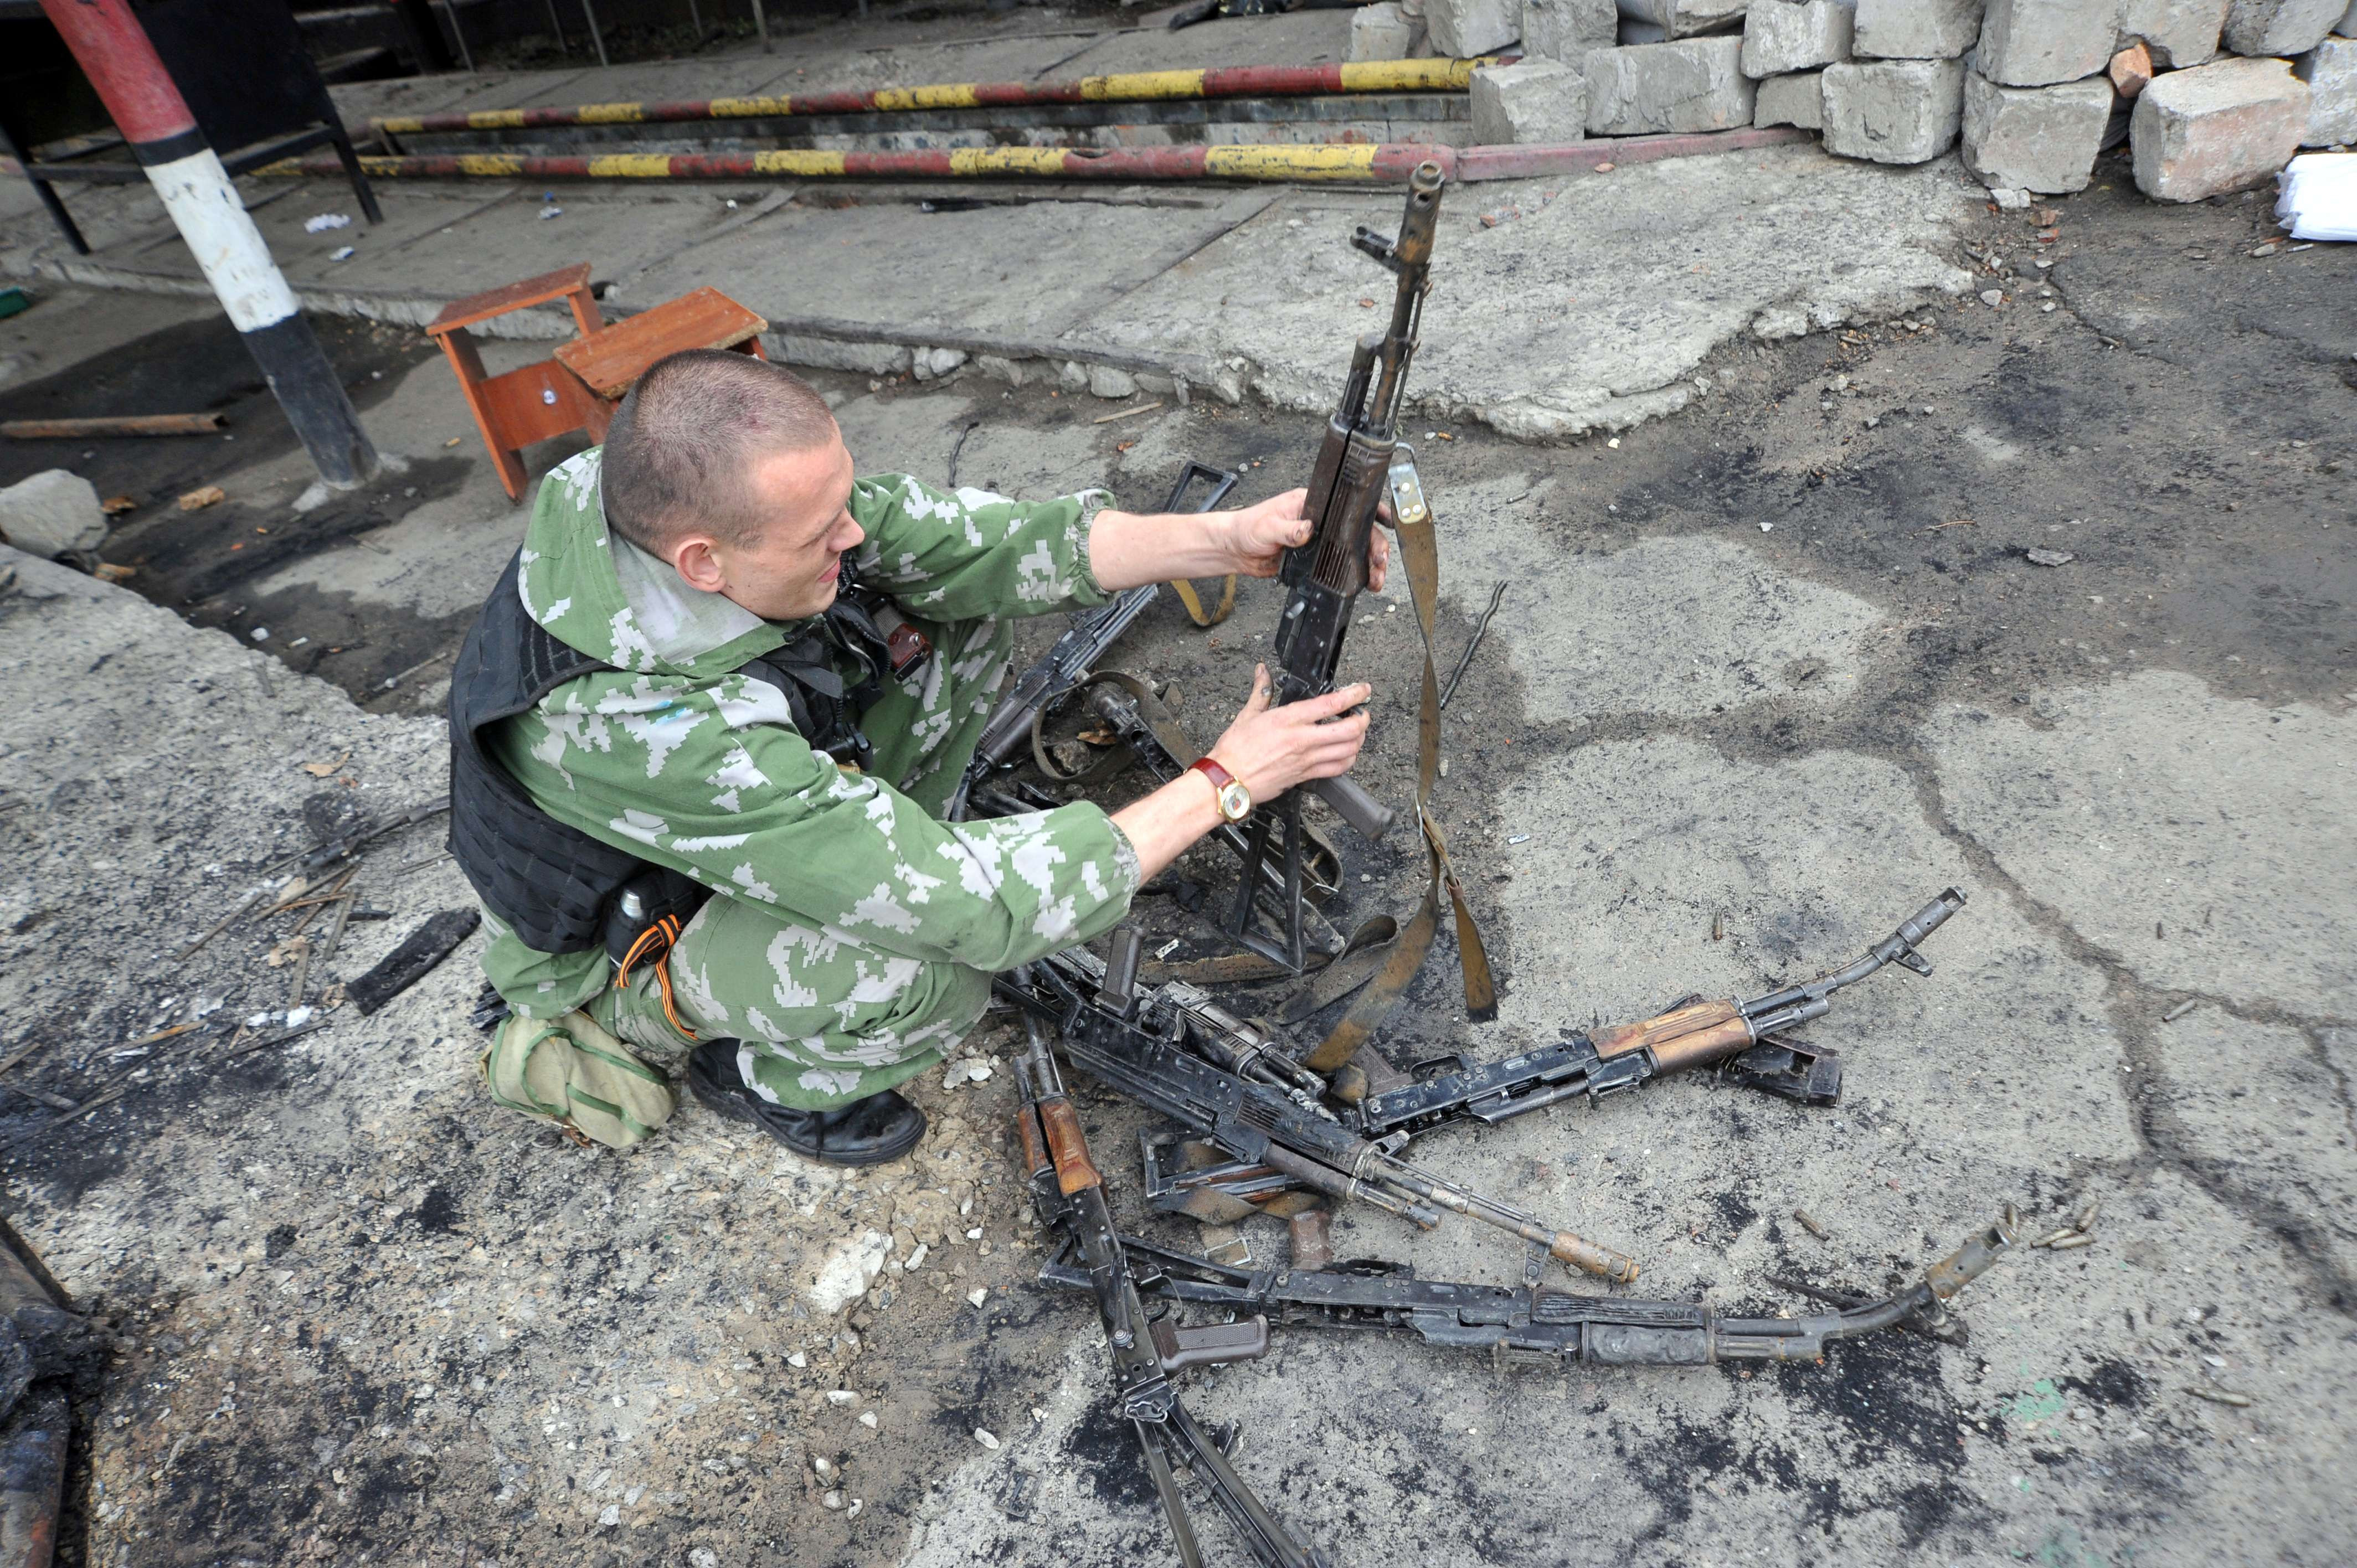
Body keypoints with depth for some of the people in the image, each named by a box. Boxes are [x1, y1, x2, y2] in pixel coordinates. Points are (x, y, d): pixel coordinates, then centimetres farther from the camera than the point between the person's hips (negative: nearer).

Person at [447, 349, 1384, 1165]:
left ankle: (854, 874, 7)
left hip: (748, 809, 6)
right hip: (622, 941, -6)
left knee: (961, 623, -7)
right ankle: (756, 1075, 1)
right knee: (933, 979, -35)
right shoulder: (648, 728, -44)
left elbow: (968, 541, -21)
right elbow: (973, 910, -42)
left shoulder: (700, 498, -25)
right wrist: (1225, 783, -36)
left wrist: (1227, 541, -30)